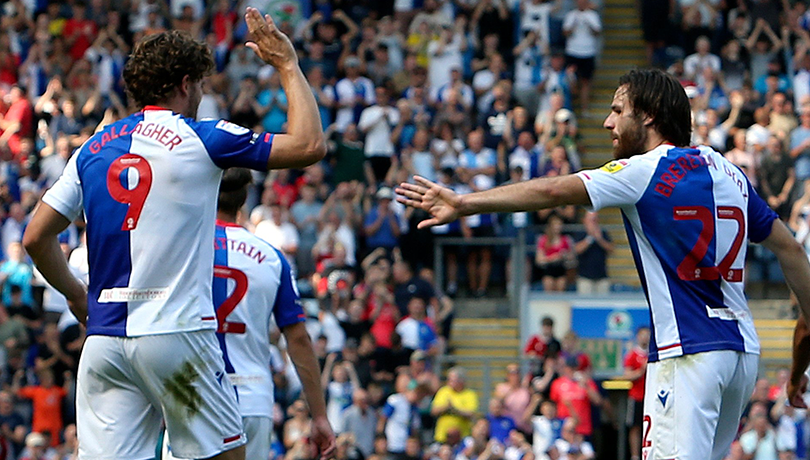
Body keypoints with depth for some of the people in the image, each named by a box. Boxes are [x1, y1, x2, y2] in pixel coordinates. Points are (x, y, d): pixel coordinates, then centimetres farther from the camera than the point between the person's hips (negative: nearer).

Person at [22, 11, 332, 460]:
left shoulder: (93, 148, 12)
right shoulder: (199, 139, -2)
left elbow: (36, 237, 12)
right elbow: (309, 145, 0)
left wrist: (76, 295, 27)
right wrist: (287, 65, 11)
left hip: (104, 335, 5)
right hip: (176, 332, -5)